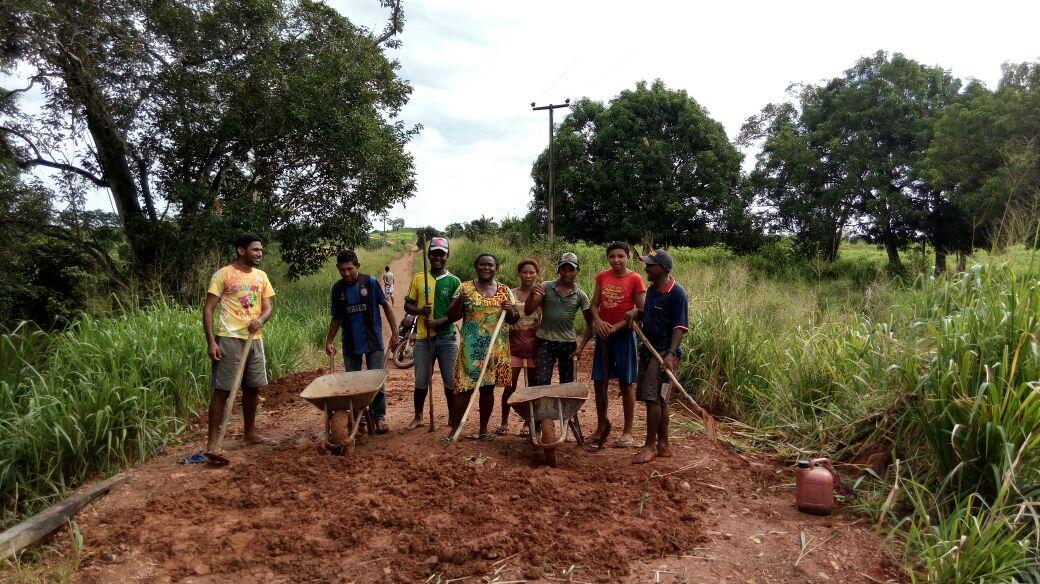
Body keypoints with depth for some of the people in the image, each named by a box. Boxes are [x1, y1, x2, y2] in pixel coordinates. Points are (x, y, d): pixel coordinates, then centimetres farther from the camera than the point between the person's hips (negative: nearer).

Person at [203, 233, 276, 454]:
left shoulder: (261, 276, 12)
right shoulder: (223, 275, -5)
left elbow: (269, 307, 11)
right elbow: (208, 309, -7)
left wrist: (261, 319, -13)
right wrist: (211, 342, -14)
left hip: (255, 339, 6)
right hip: (229, 339, -6)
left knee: (252, 388, 13)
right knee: (222, 390, -3)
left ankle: (250, 433, 28)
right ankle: (212, 441, 4)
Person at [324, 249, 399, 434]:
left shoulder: (370, 282, -7)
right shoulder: (337, 288, 1)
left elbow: (386, 306, -2)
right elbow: (336, 317, 9)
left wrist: (394, 332, -5)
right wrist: (329, 340, 1)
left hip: (374, 342, -3)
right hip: (350, 344, 3)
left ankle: (379, 417, 13)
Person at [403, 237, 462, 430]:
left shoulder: (454, 281, 0)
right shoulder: (418, 279, 6)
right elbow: (407, 305, 9)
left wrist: (439, 322, -20)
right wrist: (420, 311, -13)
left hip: (447, 338, -2)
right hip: (423, 338, 2)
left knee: (450, 381, 5)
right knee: (421, 381, 10)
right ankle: (418, 417, 27)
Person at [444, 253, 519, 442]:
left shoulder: (505, 290, 7)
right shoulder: (465, 288, 0)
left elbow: (515, 319, 11)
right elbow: (451, 317, -2)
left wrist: (510, 310, -11)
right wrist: (459, 302, -21)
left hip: (496, 349, 2)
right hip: (471, 348, -2)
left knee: (488, 388, 9)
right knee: (464, 388, -3)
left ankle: (483, 429, 20)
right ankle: (454, 429, 6)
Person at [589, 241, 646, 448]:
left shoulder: (635, 279, -8)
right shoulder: (602, 277, 6)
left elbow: (641, 311, -9)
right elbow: (594, 304, 9)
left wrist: (617, 327, -15)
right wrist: (598, 321, -11)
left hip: (624, 334, -4)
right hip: (603, 334, 5)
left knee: (626, 383, 4)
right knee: (599, 382, 9)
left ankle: (627, 431, 14)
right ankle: (601, 425, 25)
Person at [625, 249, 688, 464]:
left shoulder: (676, 293, -13)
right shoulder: (652, 289, 12)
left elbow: (680, 326, -17)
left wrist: (671, 354, -26)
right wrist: (636, 312, 5)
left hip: (664, 352, -8)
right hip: (649, 349, 8)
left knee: (653, 397, -9)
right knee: (658, 400, 12)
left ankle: (650, 445, 1)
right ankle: (663, 445, 20)